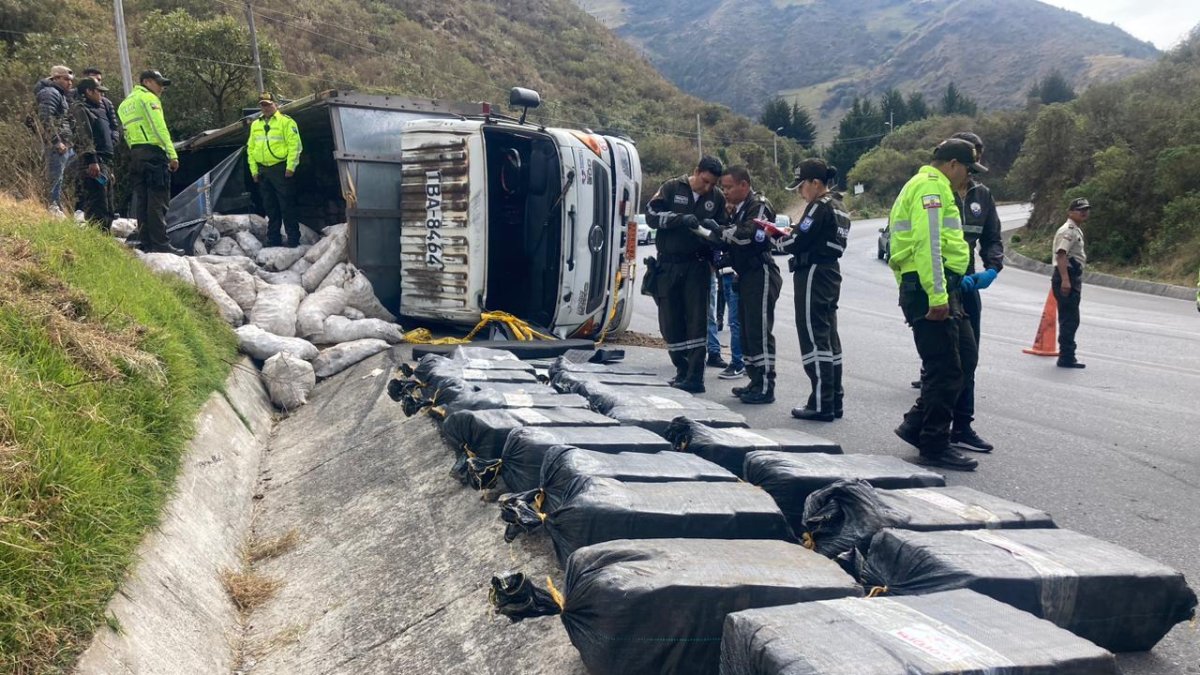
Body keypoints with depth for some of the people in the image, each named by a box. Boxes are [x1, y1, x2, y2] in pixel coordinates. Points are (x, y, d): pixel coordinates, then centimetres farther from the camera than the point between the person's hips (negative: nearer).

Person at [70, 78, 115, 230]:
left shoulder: (99, 109, 28)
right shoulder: (80, 107, -1)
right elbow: (84, 136, -14)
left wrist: (109, 167, 28)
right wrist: (92, 160, -23)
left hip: (105, 163, 10)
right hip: (93, 163, -10)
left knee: (107, 209, 9)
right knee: (97, 208, -17)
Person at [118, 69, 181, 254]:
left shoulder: (124, 104, 24)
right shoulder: (149, 98, -2)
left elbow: (126, 133, 18)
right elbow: (159, 128, -13)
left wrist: (135, 153, 14)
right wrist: (172, 154, -16)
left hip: (135, 154, 8)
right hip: (153, 152, -8)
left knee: (142, 200, 8)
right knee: (158, 201, -10)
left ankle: (146, 243, 8)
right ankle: (160, 244, -13)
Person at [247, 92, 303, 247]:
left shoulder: (286, 122, -4)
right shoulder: (255, 125, 15)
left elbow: (294, 145, -11)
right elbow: (250, 148, 18)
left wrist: (290, 167, -16)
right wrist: (254, 169, 10)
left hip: (281, 169, -6)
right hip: (263, 170, 6)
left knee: (287, 206, -6)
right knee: (270, 206, 11)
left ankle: (293, 239, -1)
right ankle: (273, 239, 18)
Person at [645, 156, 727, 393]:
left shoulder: (717, 198, 7)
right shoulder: (672, 188, 1)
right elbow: (651, 214, -8)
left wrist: (715, 227, -11)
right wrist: (681, 219, -22)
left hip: (697, 265, 0)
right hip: (668, 265, 0)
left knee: (696, 320, -6)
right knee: (670, 322, 5)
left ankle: (695, 377, -5)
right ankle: (683, 371, 19)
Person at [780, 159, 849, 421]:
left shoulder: (820, 206, -13)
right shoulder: (838, 206, 16)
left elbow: (798, 242, -17)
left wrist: (781, 239, 2)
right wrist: (792, 234, 7)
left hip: (813, 274, -10)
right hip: (830, 272, 10)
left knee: (814, 338, -7)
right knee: (828, 336, 12)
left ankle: (821, 404, -6)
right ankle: (834, 400, 16)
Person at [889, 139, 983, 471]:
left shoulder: (923, 185, 26)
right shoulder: (932, 186, -9)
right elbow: (927, 243, -21)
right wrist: (937, 296, -25)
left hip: (947, 291, 11)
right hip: (931, 291, -11)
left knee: (965, 358, 14)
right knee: (945, 371, -5)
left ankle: (916, 425, 19)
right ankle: (934, 447, 4)